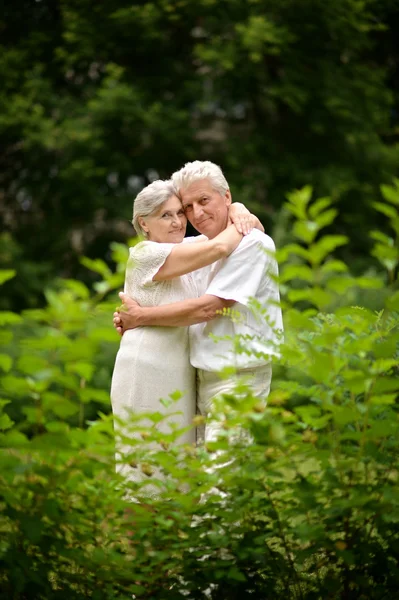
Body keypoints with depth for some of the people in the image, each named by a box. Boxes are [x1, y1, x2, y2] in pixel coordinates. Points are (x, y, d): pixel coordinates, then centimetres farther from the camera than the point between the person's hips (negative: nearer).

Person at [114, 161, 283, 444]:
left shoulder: (252, 244, -13)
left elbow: (207, 308, -19)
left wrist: (141, 317, -10)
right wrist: (128, 320, 4)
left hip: (239, 378, -8)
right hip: (205, 376, 9)